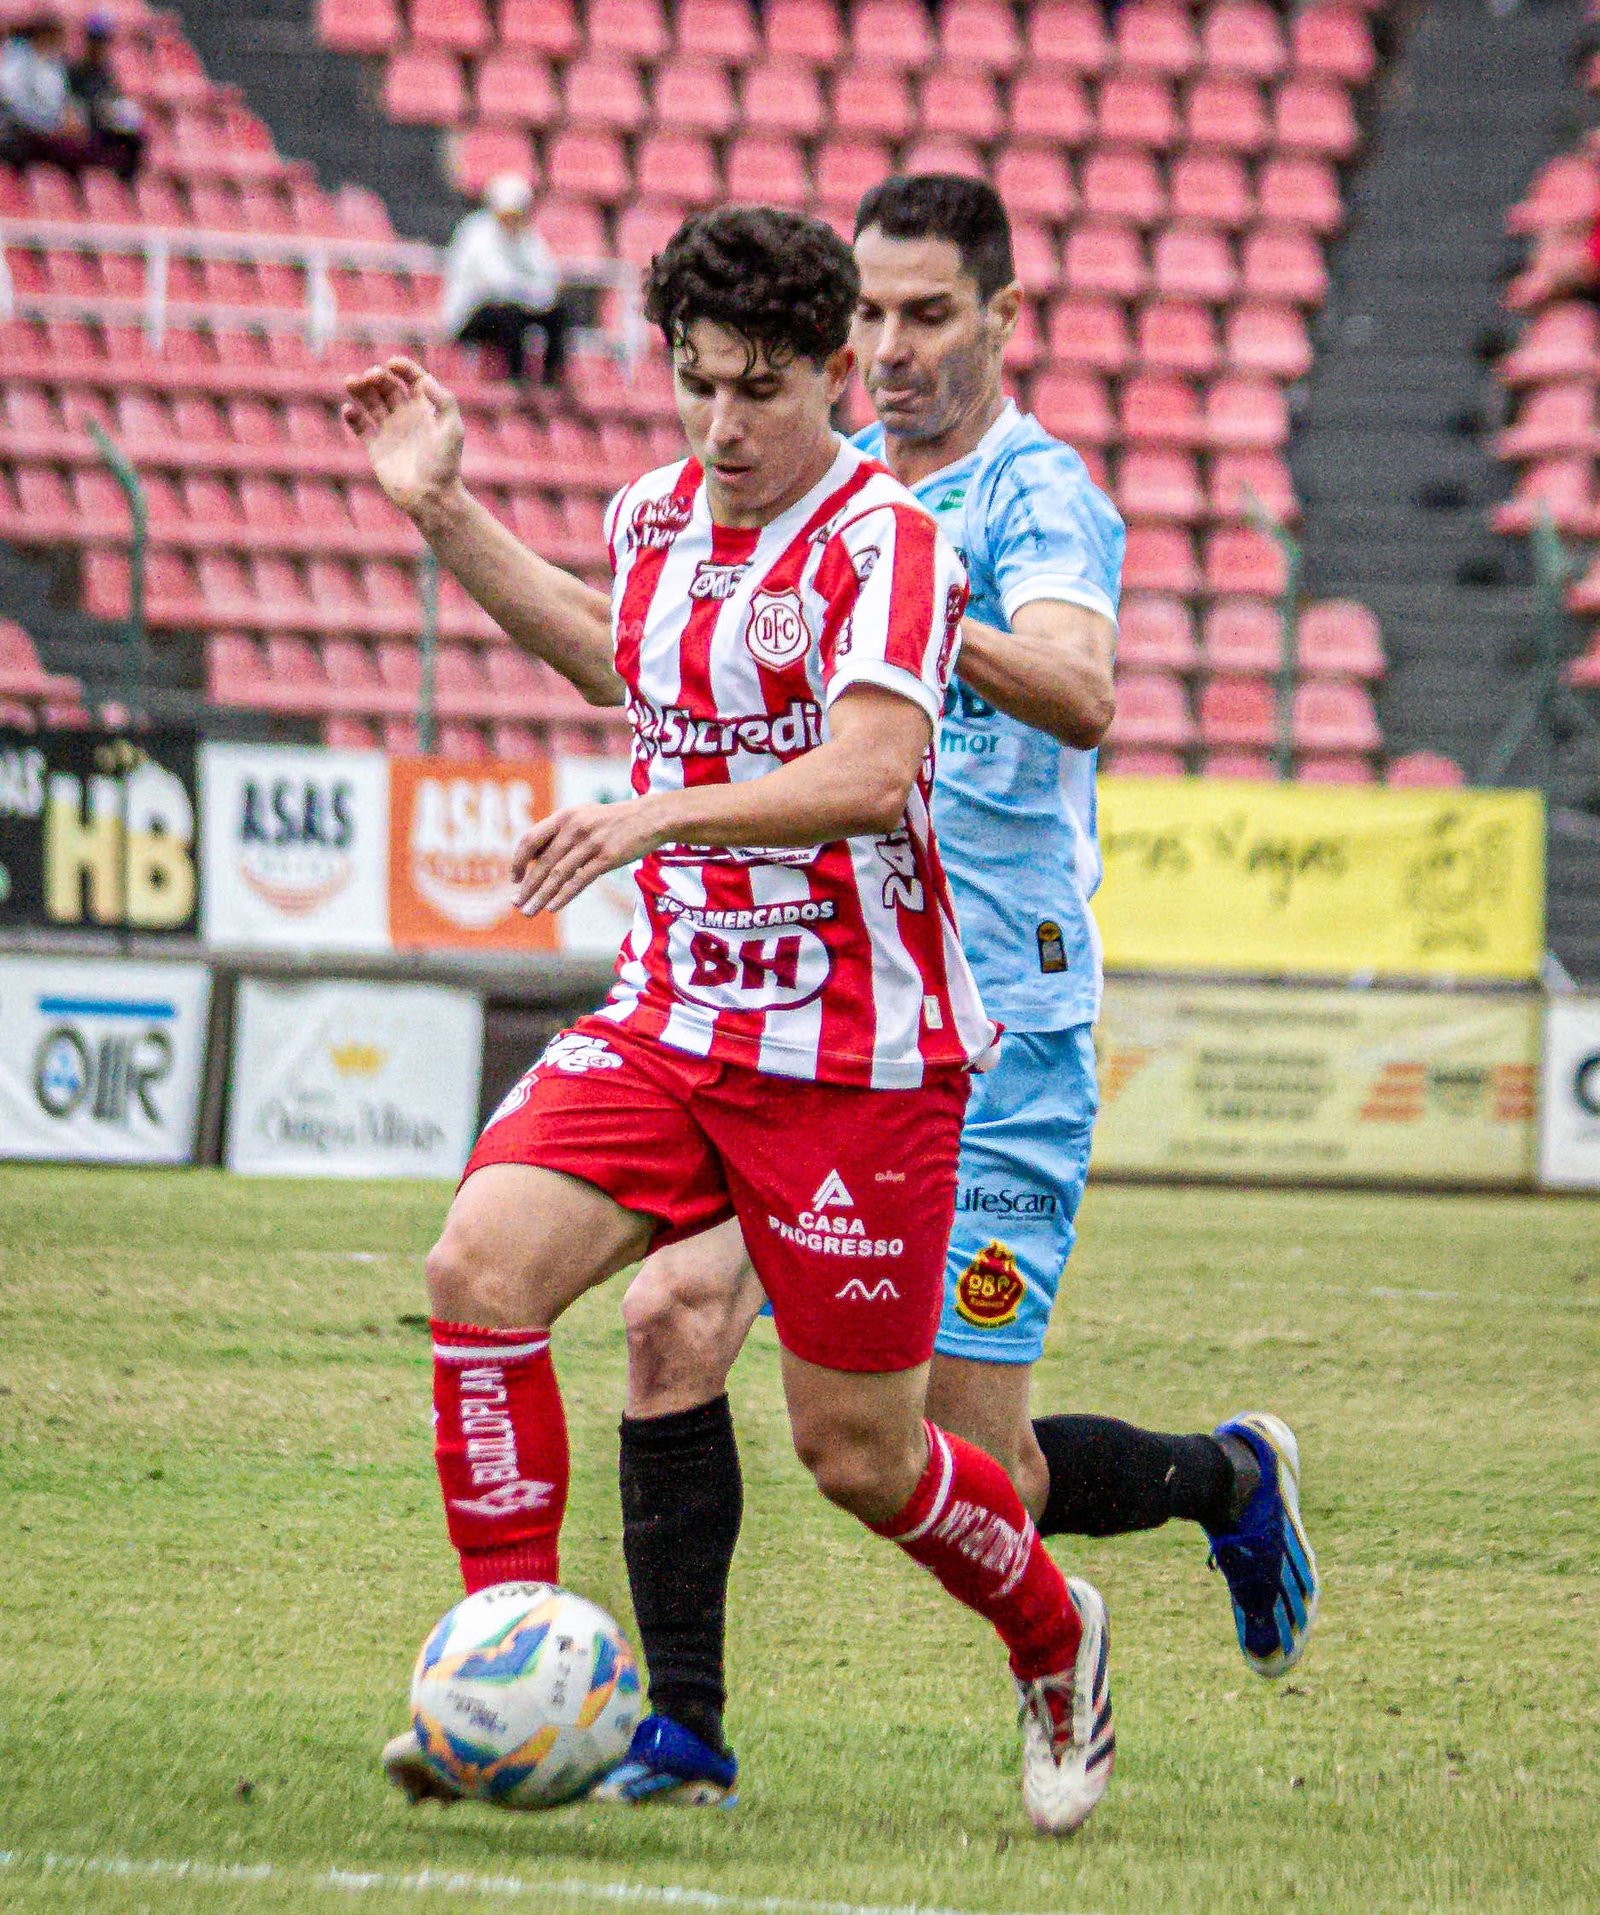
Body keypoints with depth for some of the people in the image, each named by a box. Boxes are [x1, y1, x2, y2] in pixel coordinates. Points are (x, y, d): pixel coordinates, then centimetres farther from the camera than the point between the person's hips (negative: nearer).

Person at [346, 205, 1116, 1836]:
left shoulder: (886, 545, -15)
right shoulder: (655, 518, 8)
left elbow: (871, 771, -30)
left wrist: (662, 811, -42)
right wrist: (443, 514, 25)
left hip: (858, 1056, -6)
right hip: (670, 1015, 6)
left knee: (855, 1452, 2)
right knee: (481, 1264, -19)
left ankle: (1053, 1642, 35)